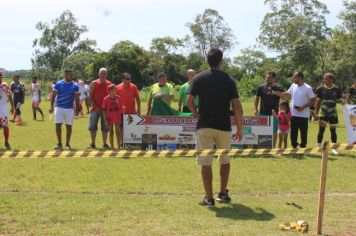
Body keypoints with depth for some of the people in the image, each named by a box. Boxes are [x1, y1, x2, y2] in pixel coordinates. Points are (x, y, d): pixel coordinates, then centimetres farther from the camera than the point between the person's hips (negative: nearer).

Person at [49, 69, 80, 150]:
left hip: (70, 108, 1)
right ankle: (59, 143, 9)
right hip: (59, 107, -1)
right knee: (58, 125, -3)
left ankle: (67, 144, 12)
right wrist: (51, 106, -5)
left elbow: (76, 98, 5)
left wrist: (77, 109, -1)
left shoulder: (75, 86, 2)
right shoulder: (58, 84, 0)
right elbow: (54, 96, 2)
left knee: (69, 126, 2)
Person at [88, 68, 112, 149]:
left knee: (105, 127, 3)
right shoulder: (94, 83, 2)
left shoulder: (109, 84, 4)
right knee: (92, 127, 0)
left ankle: (104, 144, 11)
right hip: (95, 108, 0)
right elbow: (90, 96, 1)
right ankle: (93, 143, 10)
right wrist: (95, 106, -9)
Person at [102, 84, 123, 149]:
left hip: (117, 118, 1)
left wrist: (121, 116, 4)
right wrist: (106, 120, -8)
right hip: (110, 118, -1)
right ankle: (112, 146, 16)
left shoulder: (118, 98, 0)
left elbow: (120, 108, 6)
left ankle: (119, 146, 6)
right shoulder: (106, 99, -8)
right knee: (111, 132, 9)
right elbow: (104, 110, -5)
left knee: (117, 132, 2)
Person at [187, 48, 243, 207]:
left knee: (205, 162, 2)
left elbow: (189, 101, -5)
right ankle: (223, 194, 24)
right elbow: (236, 105, -3)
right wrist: (239, 128, 3)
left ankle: (209, 198, 1)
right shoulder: (229, 80, 1)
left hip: (204, 125, -1)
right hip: (224, 125, 1)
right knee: (225, 160, 18)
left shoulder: (198, 78, 0)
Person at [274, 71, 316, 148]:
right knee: (293, 133, 10)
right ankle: (294, 146, 21)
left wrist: (303, 107, -18)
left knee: (303, 133, 3)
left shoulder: (307, 88, -12)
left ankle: (303, 146, 12)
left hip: (303, 115, -5)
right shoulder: (293, 86, 5)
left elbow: (313, 101, -10)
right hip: (294, 114, 5)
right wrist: (274, 92, 8)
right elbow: (286, 95, 16)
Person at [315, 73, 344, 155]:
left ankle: (333, 148, 13)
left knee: (333, 130, 5)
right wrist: (316, 112, -1)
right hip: (323, 112, 0)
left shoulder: (337, 89, -3)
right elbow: (318, 101, 3)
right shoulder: (321, 89, -3)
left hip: (333, 113, 0)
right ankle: (318, 147, 9)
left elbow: (340, 99, 8)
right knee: (321, 130, 0)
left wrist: (342, 101, -16)